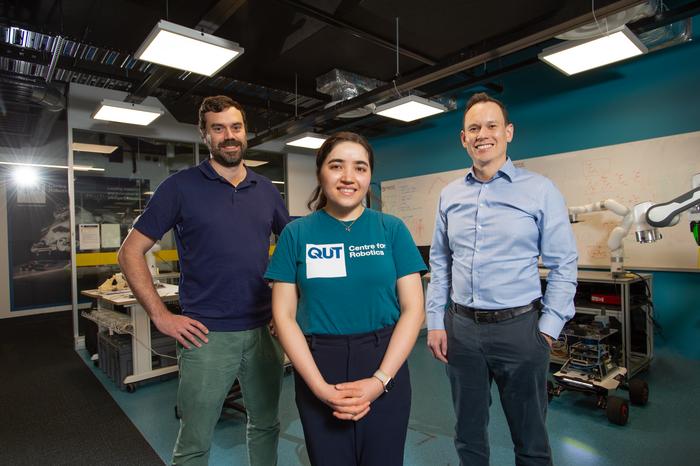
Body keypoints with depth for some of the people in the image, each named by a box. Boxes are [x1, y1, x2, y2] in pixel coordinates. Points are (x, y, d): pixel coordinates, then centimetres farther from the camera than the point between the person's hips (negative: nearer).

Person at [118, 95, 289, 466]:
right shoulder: (181, 186, -4)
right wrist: (160, 316, -9)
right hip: (206, 336, -3)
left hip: (264, 331, 4)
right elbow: (130, 252, -3)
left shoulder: (266, 190, 7)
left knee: (266, 426, 19)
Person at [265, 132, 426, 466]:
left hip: (385, 366, 1)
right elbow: (284, 314, -4)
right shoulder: (296, 233, -3)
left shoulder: (392, 229, -3)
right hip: (317, 368, 0)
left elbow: (412, 308, -4)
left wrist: (380, 379, -12)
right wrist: (320, 385, -12)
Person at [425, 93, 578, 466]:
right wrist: (435, 322, 5)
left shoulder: (540, 191, -5)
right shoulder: (450, 195, 5)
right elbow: (439, 263, 8)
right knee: (468, 433, 19)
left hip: (519, 327, -3)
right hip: (461, 327, 3)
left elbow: (563, 265, -3)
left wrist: (549, 327, -8)